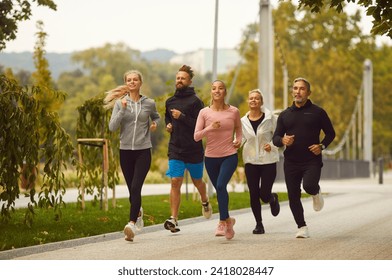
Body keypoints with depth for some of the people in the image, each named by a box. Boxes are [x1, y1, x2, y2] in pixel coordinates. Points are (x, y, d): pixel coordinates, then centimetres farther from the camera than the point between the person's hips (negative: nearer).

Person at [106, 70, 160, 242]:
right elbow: (112, 127, -8)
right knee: (132, 190, 11)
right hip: (125, 151, 1)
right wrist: (122, 109, -17)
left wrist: (155, 124, 4)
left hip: (144, 151, -1)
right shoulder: (120, 103, 1)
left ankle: (132, 224, -24)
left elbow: (156, 116, 26)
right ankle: (138, 212, 40)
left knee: (136, 187, -17)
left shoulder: (149, 103, 4)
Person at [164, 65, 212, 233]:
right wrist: (168, 125, 6)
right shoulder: (170, 101, 8)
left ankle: (205, 202, 49)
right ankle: (173, 219, -13)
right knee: (175, 182, -10)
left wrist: (182, 117, -21)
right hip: (175, 149, 3)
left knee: (197, 181, 17)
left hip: (194, 149, -3)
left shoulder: (195, 101, -9)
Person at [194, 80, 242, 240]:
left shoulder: (234, 111, 0)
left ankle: (223, 222, -17)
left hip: (229, 156, -2)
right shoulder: (204, 112, -1)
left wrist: (239, 140, 1)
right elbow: (196, 136, -4)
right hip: (211, 157, 2)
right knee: (219, 190, 12)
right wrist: (210, 128, -19)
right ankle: (227, 220, 33)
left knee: (221, 185, -23)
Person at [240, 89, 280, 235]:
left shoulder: (270, 118, -2)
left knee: (264, 194, -5)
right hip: (251, 161, 2)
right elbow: (240, 139, 10)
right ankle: (258, 223, 15)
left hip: (268, 161, -2)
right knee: (254, 194, -2)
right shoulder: (243, 121, 4)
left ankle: (273, 199, 33)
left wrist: (272, 145, -12)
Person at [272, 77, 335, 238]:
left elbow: (330, 133, 8)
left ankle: (316, 193, 10)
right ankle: (302, 227, 17)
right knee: (293, 197, 1)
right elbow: (275, 138, 11)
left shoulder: (317, 112, 2)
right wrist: (283, 141, -13)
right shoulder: (285, 115, 11)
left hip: (312, 160, -3)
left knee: (309, 185, -27)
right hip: (291, 162, 3)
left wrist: (322, 146, -10)